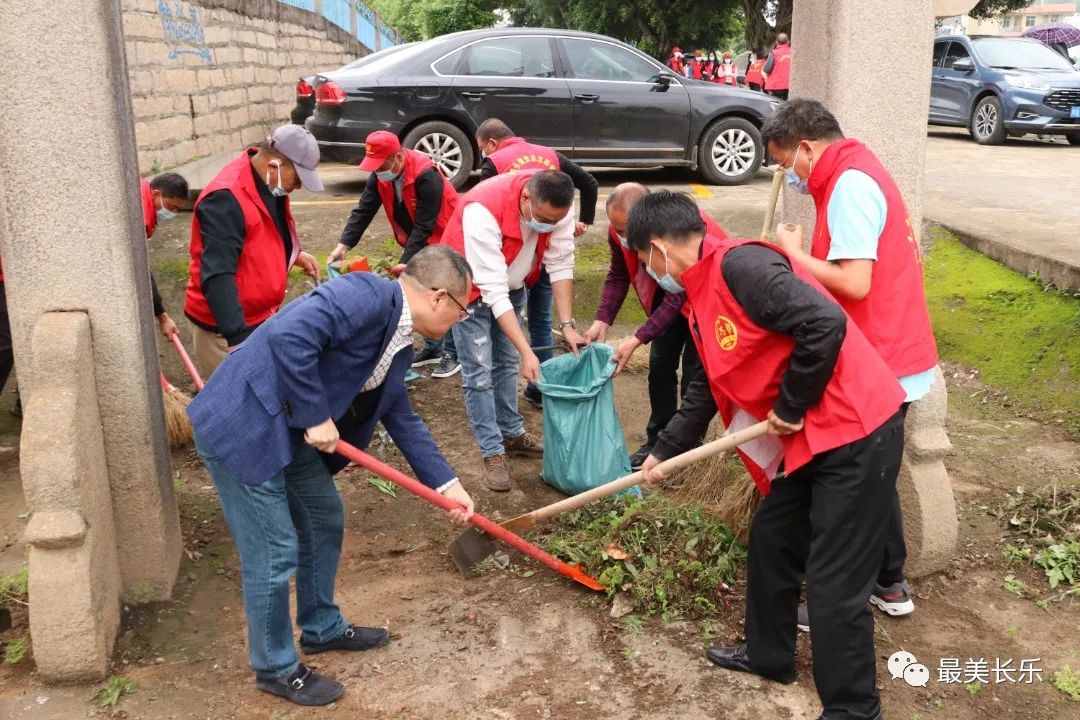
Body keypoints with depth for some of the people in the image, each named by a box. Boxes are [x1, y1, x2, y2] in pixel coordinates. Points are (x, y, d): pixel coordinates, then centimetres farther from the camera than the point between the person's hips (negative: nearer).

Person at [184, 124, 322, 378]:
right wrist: (237, 337, -38)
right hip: (225, 329, -9)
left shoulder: (268, 185, 3)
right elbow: (216, 276, -33)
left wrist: (294, 255, 10)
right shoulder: (226, 199, -27)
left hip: (261, 318, 9)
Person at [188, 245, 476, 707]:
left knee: (325, 520, 21)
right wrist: (316, 418, -23)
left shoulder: (397, 343, 9)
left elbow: (402, 418, 18)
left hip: (290, 431, 10)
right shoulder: (366, 296, -22)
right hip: (243, 427, -10)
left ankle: (322, 627, 42)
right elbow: (288, 337, -33)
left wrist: (446, 484, 19)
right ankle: (276, 668, 23)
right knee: (275, 552, 1)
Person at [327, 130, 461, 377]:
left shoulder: (426, 175, -32)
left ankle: (454, 353, 7)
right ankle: (432, 347, 24)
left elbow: (424, 226, -31)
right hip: (417, 240, 7)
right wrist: (343, 245, -23)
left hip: (444, 238, -7)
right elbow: (363, 211, -11)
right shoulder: (379, 176, -9)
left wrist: (404, 263, -33)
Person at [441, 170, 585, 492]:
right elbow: (493, 290, -39)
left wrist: (567, 325, -22)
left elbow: (560, 265, -16)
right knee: (479, 372, -6)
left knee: (507, 363, 16)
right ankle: (493, 453, 3)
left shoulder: (556, 207, -26)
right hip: (472, 287, -5)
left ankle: (512, 434, 31)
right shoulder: (483, 212, -41)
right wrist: (527, 351, -39)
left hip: (513, 285, 5)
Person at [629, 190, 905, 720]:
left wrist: (790, 407, -16)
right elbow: (708, 387, 24)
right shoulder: (703, 296, 13)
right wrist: (664, 451, 28)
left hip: (857, 431, -10)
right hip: (812, 438, 10)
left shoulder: (738, 265, -19)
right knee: (770, 538, 21)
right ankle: (768, 654, 41)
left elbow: (825, 323, -29)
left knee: (834, 581, -2)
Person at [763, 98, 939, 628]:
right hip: (892, 360, 10)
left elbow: (854, 283, -25)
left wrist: (794, 252, -13)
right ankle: (889, 586, 35)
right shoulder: (860, 172, 13)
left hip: (877, 367, -10)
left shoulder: (849, 183, -18)